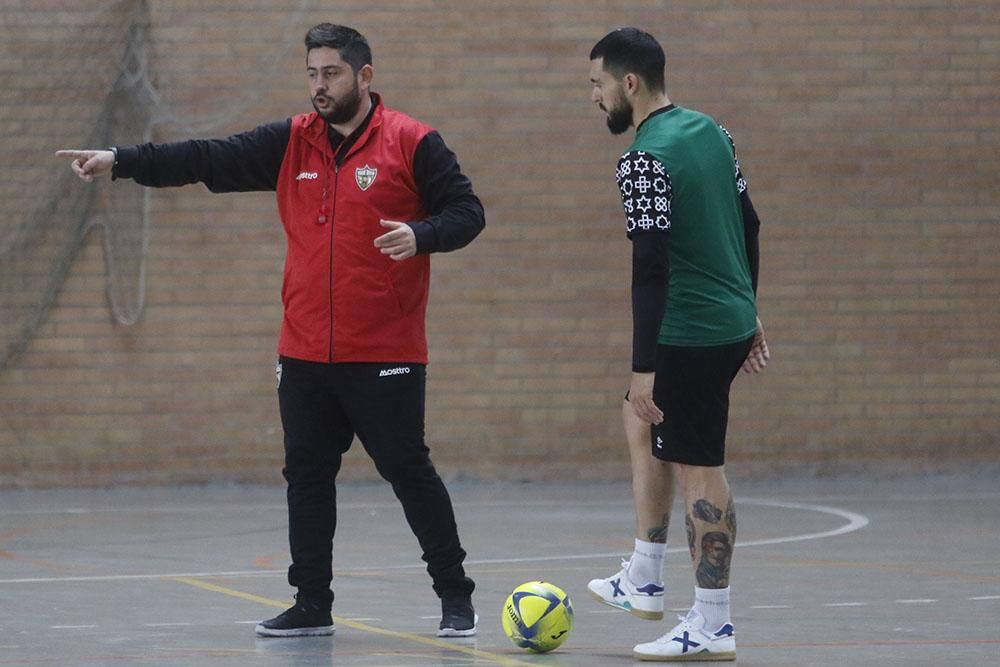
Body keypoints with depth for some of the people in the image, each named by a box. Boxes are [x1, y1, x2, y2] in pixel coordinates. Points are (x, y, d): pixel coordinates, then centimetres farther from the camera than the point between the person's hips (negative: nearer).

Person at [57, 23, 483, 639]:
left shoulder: (411, 143, -5)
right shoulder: (291, 144, 8)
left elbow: (467, 211, -5)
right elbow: (210, 160, 5)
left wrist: (421, 235, -25)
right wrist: (121, 162, -3)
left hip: (385, 355, -5)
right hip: (306, 352, 5)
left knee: (408, 471, -2)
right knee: (307, 474, 8)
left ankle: (457, 598, 9)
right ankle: (312, 605, 18)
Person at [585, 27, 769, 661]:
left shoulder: (646, 160, -19)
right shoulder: (709, 131, 9)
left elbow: (651, 267, -23)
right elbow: (748, 226, 16)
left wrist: (644, 368, -22)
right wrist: (750, 316, 25)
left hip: (689, 335, -10)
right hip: (733, 318, 10)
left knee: (699, 470, -3)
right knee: (645, 427, 25)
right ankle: (644, 583, 30)